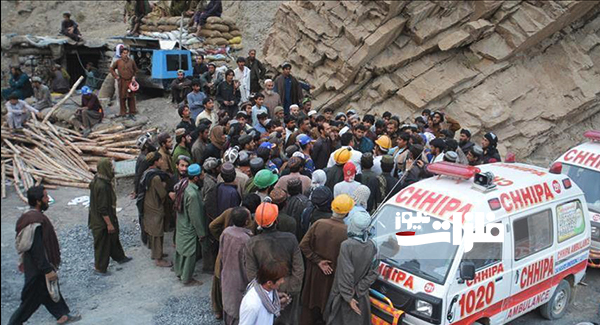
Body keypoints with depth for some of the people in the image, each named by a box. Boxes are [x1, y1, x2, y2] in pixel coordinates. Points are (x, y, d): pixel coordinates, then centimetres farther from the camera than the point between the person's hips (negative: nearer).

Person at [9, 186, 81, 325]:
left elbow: (28, 243, 14)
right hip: (37, 268, -10)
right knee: (31, 299, 6)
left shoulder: (29, 216, 2)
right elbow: (37, 250, -29)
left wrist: (23, 261, 24)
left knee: (50, 291, 22)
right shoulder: (36, 222, -29)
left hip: (31, 262, 10)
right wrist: (48, 270, -23)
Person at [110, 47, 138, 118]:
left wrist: (134, 77, 4)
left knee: (131, 97, 3)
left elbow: (135, 70, 16)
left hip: (130, 81, 1)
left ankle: (132, 112, 11)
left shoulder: (132, 61, 4)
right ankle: (122, 112, 12)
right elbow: (112, 69, 13)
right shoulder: (118, 62, 2)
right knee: (122, 97, 3)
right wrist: (116, 76, 4)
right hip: (122, 81, -1)